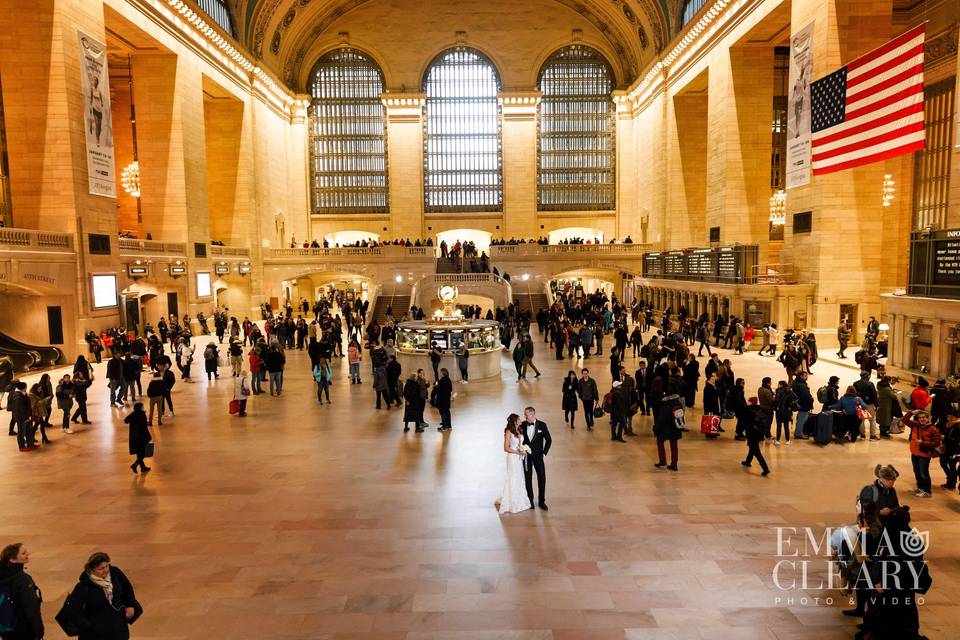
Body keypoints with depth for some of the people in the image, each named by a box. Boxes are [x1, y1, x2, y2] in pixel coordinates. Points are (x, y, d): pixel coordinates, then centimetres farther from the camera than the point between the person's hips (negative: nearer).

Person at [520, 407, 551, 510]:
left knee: (542, 478, 1)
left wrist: (544, 452, -6)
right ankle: (530, 501, 17)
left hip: (538, 456, -1)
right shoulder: (523, 425, -3)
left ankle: (542, 501, 14)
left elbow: (549, 440, -2)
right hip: (526, 456, 1)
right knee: (528, 479, 6)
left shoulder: (542, 425, -7)